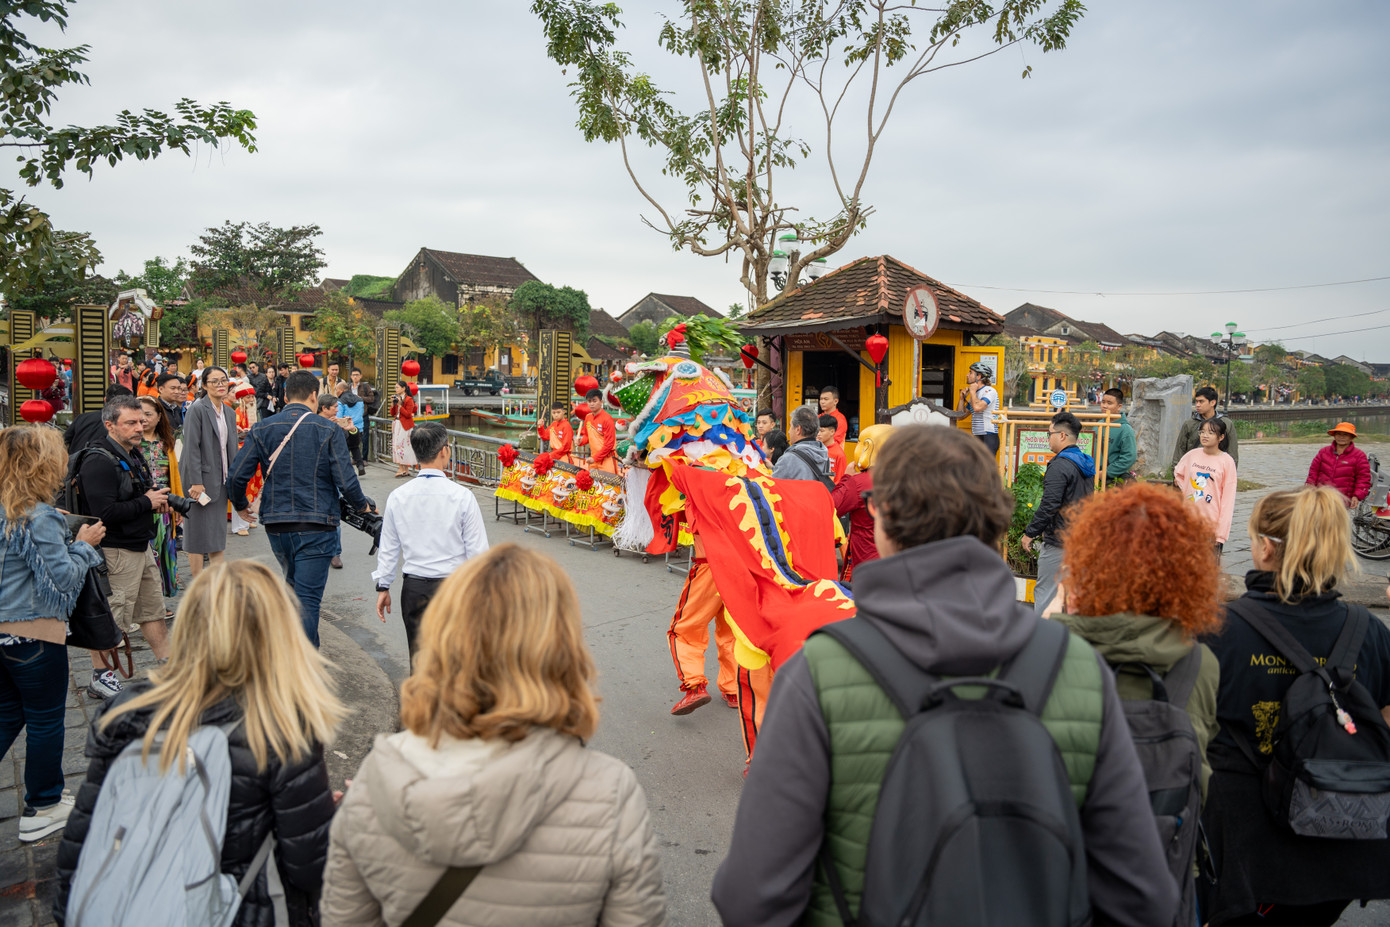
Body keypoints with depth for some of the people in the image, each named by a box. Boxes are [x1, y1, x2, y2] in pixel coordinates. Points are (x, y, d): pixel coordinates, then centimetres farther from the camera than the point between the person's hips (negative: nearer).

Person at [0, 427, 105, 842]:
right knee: (45, 720, 8)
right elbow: (62, 579, -20)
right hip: (35, 634, -8)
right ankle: (43, 808, 21)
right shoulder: (40, 518, -21)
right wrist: (83, 544, -8)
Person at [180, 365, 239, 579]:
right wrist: (196, 481, -19)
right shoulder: (197, 409, -10)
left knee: (219, 530, 11)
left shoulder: (229, 412, 12)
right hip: (201, 478, -7)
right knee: (198, 531, 1)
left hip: (221, 479, 7)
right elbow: (191, 447, -14)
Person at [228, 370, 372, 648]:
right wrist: (362, 505, 8)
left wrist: (240, 506, 18)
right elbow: (346, 482, -12)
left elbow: (236, 476, -2)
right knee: (308, 597, -2)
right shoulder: (328, 431, -7)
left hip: (276, 524, 4)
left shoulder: (261, 430, 2)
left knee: (293, 586, 25)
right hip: (316, 526, -4)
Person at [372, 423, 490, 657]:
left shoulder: (397, 497, -2)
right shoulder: (462, 496, -10)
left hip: (414, 588, 3)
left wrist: (383, 586, 19)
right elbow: (478, 550, -7)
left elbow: (388, 548, 7)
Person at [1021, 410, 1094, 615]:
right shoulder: (1085, 464, 13)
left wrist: (1030, 532, -13)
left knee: (1045, 592, -3)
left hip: (1058, 541, -9)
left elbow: (1049, 505, -22)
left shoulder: (1060, 465, -16)